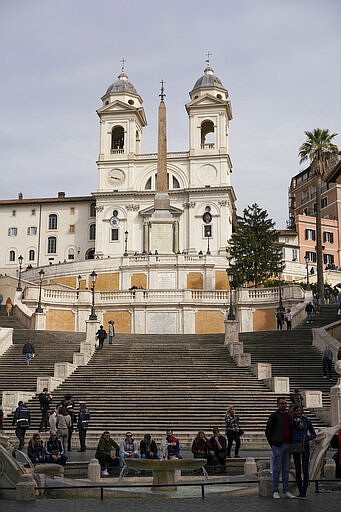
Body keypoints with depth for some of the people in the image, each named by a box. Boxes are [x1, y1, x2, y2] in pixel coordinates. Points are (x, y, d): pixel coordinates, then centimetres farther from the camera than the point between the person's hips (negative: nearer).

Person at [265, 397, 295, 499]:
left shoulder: (288, 416, 13)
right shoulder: (274, 416, -4)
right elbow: (268, 431, -4)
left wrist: (290, 443, 11)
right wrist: (272, 444, -4)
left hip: (287, 445, 6)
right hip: (278, 446, -6)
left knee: (286, 469, 10)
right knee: (276, 469, -1)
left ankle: (286, 491, 16)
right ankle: (275, 491, 5)